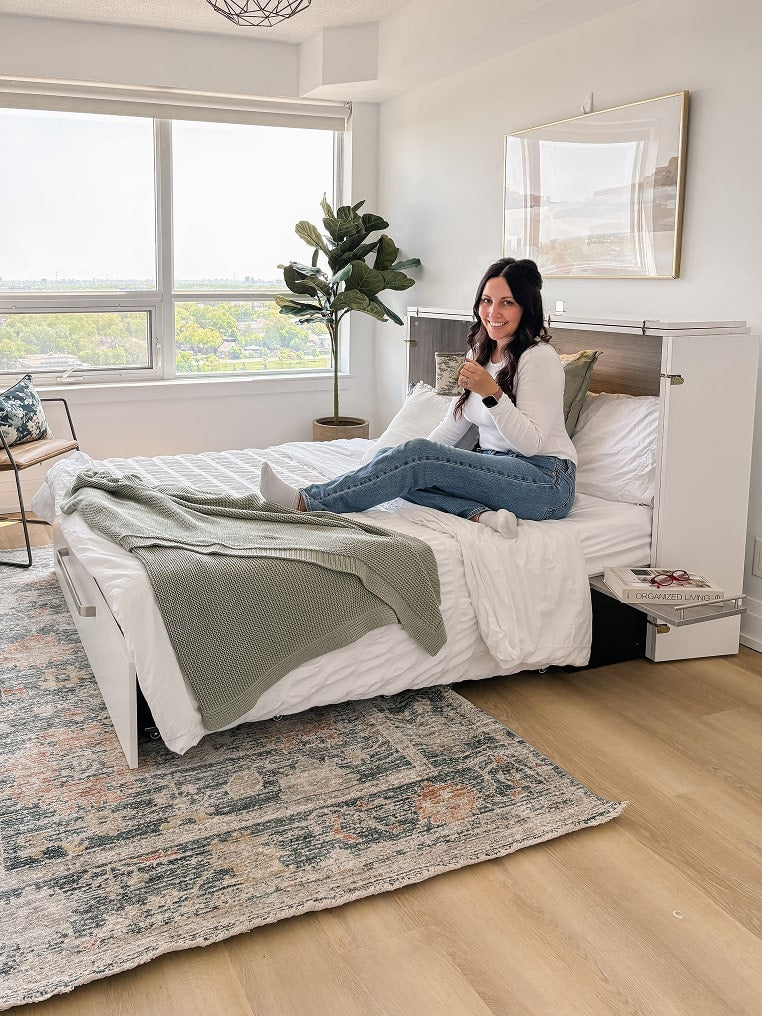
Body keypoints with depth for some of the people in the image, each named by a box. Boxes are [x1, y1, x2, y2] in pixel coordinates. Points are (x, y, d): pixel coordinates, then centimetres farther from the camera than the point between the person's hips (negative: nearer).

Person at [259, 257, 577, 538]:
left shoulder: (539, 358, -12)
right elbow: (452, 426, 13)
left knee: (415, 458, -25)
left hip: (546, 480, -8)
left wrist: (492, 393, -29)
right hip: (498, 468, 8)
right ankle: (479, 513, -25)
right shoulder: (480, 354, 13)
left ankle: (306, 502, -22)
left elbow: (532, 444, -17)